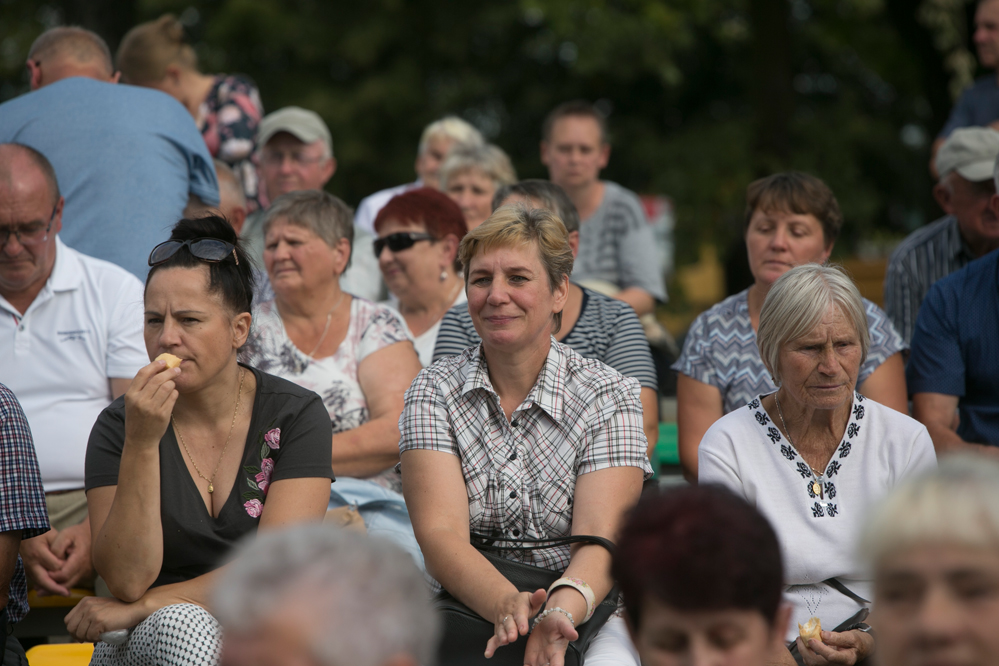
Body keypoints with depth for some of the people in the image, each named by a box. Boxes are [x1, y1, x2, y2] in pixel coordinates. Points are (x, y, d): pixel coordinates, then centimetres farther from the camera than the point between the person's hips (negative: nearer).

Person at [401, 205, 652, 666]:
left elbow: (599, 538, -11)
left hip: (585, 611, -1)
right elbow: (440, 532, -9)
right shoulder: (433, 393, 5)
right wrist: (507, 605, -30)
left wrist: (561, 612, -33)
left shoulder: (608, 396, 3)